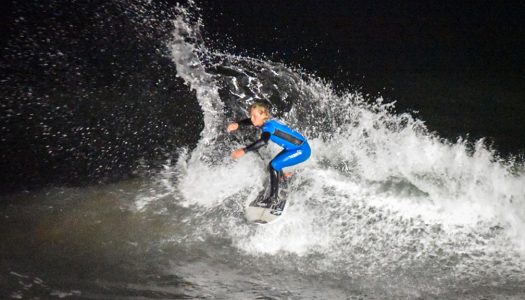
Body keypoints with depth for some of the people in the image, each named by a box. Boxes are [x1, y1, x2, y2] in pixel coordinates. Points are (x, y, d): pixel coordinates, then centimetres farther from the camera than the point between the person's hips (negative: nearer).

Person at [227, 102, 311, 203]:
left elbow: (263, 141, -41)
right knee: (273, 166, 13)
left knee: (274, 165, -18)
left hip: (302, 150, -9)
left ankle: (273, 198, -15)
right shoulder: (266, 122, 2)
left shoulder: (268, 126, -23)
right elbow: (249, 121, 5)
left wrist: (244, 151, -46)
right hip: (294, 148, 9)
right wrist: (237, 124, -17)